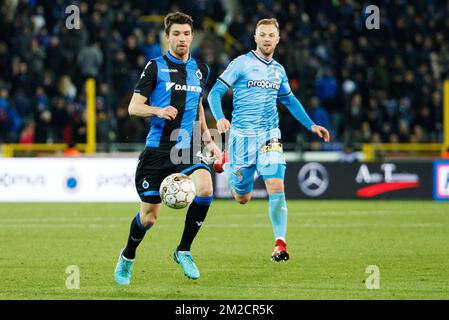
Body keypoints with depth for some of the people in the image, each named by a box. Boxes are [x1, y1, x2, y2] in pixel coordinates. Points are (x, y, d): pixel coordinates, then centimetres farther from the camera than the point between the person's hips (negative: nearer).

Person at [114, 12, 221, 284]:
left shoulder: (200, 69, 12)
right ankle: (128, 257, 29)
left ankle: (184, 251, -9)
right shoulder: (156, 67, -2)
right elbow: (133, 107, -4)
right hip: (157, 148, -3)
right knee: (149, 215, -1)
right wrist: (158, 111, -24)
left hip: (187, 149, 3)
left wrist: (208, 139, 20)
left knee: (205, 188, -26)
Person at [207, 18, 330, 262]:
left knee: (276, 186, -15)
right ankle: (228, 163, 37)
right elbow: (215, 93, -7)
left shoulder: (278, 70, 11)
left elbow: (289, 100, 27)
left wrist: (311, 125, 22)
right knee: (242, 198, 6)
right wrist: (219, 118, -25)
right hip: (242, 136, -3)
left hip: (270, 135, 3)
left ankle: (280, 244, -13)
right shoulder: (242, 64, -4)